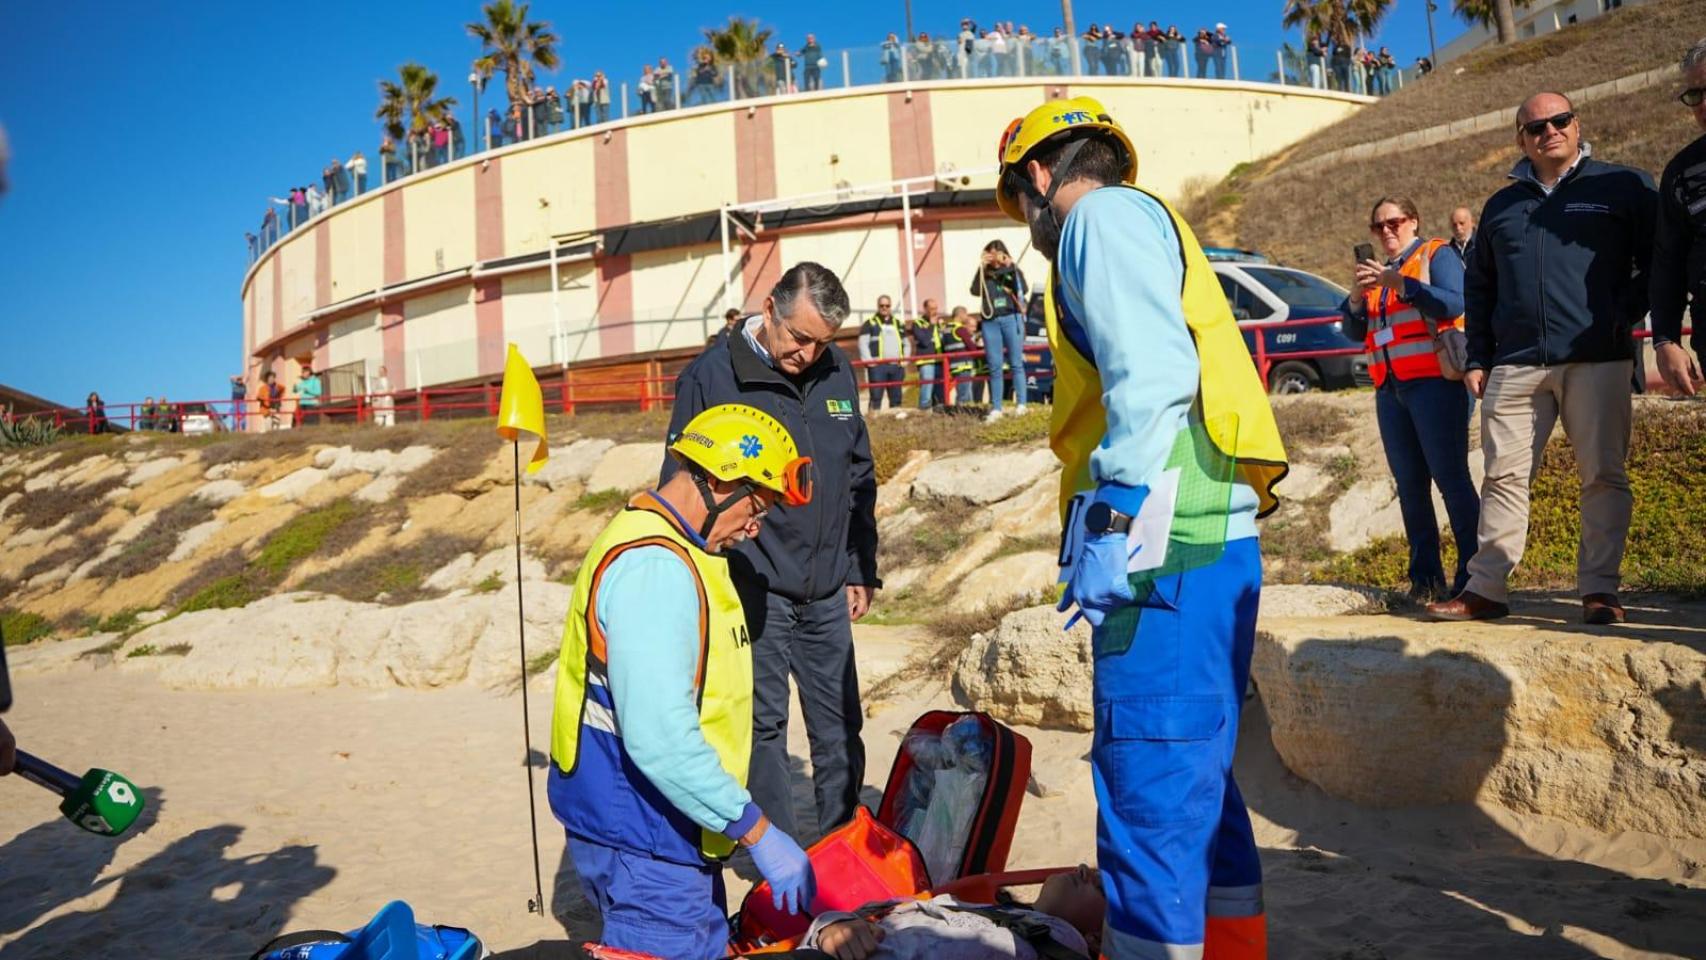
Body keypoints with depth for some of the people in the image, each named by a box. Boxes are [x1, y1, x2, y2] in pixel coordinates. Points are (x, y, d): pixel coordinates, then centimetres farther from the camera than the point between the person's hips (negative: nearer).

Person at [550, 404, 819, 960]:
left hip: (667, 831, 10)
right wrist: (758, 832, -23)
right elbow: (661, 739, -30)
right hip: (643, 849, -10)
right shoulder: (654, 566, -23)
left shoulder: (666, 546, 10)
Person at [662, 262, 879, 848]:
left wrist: (862, 569, 13)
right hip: (755, 589, -4)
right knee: (764, 726, 3)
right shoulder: (712, 376, -9)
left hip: (827, 590, 5)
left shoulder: (836, 372, 6)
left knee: (840, 726, 11)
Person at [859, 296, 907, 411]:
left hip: (896, 366, 5)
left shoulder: (898, 323, 21)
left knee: (896, 398, 7)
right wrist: (869, 362, -12)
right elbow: (863, 344, -1)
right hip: (877, 366, -5)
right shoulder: (869, 323, 6)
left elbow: (906, 344, 25)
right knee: (876, 397, -10)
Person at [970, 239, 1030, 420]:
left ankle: (1021, 404, 2)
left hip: (1011, 319, -2)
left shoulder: (1013, 270, 8)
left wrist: (1012, 269, -11)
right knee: (994, 367, 2)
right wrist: (981, 268, -8)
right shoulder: (984, 274, 11)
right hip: (990, 322, 2)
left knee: (1016, 363, -1)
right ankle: (996, 408, 4)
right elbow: (975, 291, -6)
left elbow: (1024, 290, -7)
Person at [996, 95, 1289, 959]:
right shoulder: (1146, 227, 27)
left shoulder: (1103, 214, -1)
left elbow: (1152, 374, -17)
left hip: (1165, 542, -10)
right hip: (1206, 537, 10)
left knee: (1148, 776, -7)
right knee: (1194, 768, 17)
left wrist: (1110, 527, -21)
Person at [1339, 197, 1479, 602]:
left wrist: (1400, 283, -18)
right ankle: (1425, 579, 8)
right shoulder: (1379, 270, 22)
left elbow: (1455, 303, -13)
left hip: (1435, 382, -6)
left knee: (1450, 477, -10)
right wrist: (1357, 295, -2)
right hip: (1390, 389, 6)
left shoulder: (1437, 254, 4)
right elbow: (1355, 332, 16)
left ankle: (1472, 574, -8)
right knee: (1409, 485, 4)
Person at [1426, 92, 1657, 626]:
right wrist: (1478, 359, 15)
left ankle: (1599, 589, 6)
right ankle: (1485, 588, 4)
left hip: (1598, 361, -3)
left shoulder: (1623, 187, 7)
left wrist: (1626, 313, -5)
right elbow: (1478, 287, 22)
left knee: (1603, 476, -1)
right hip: (1515, 365, 3)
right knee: (1504, 476, 1)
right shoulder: (1502, 206, 18)